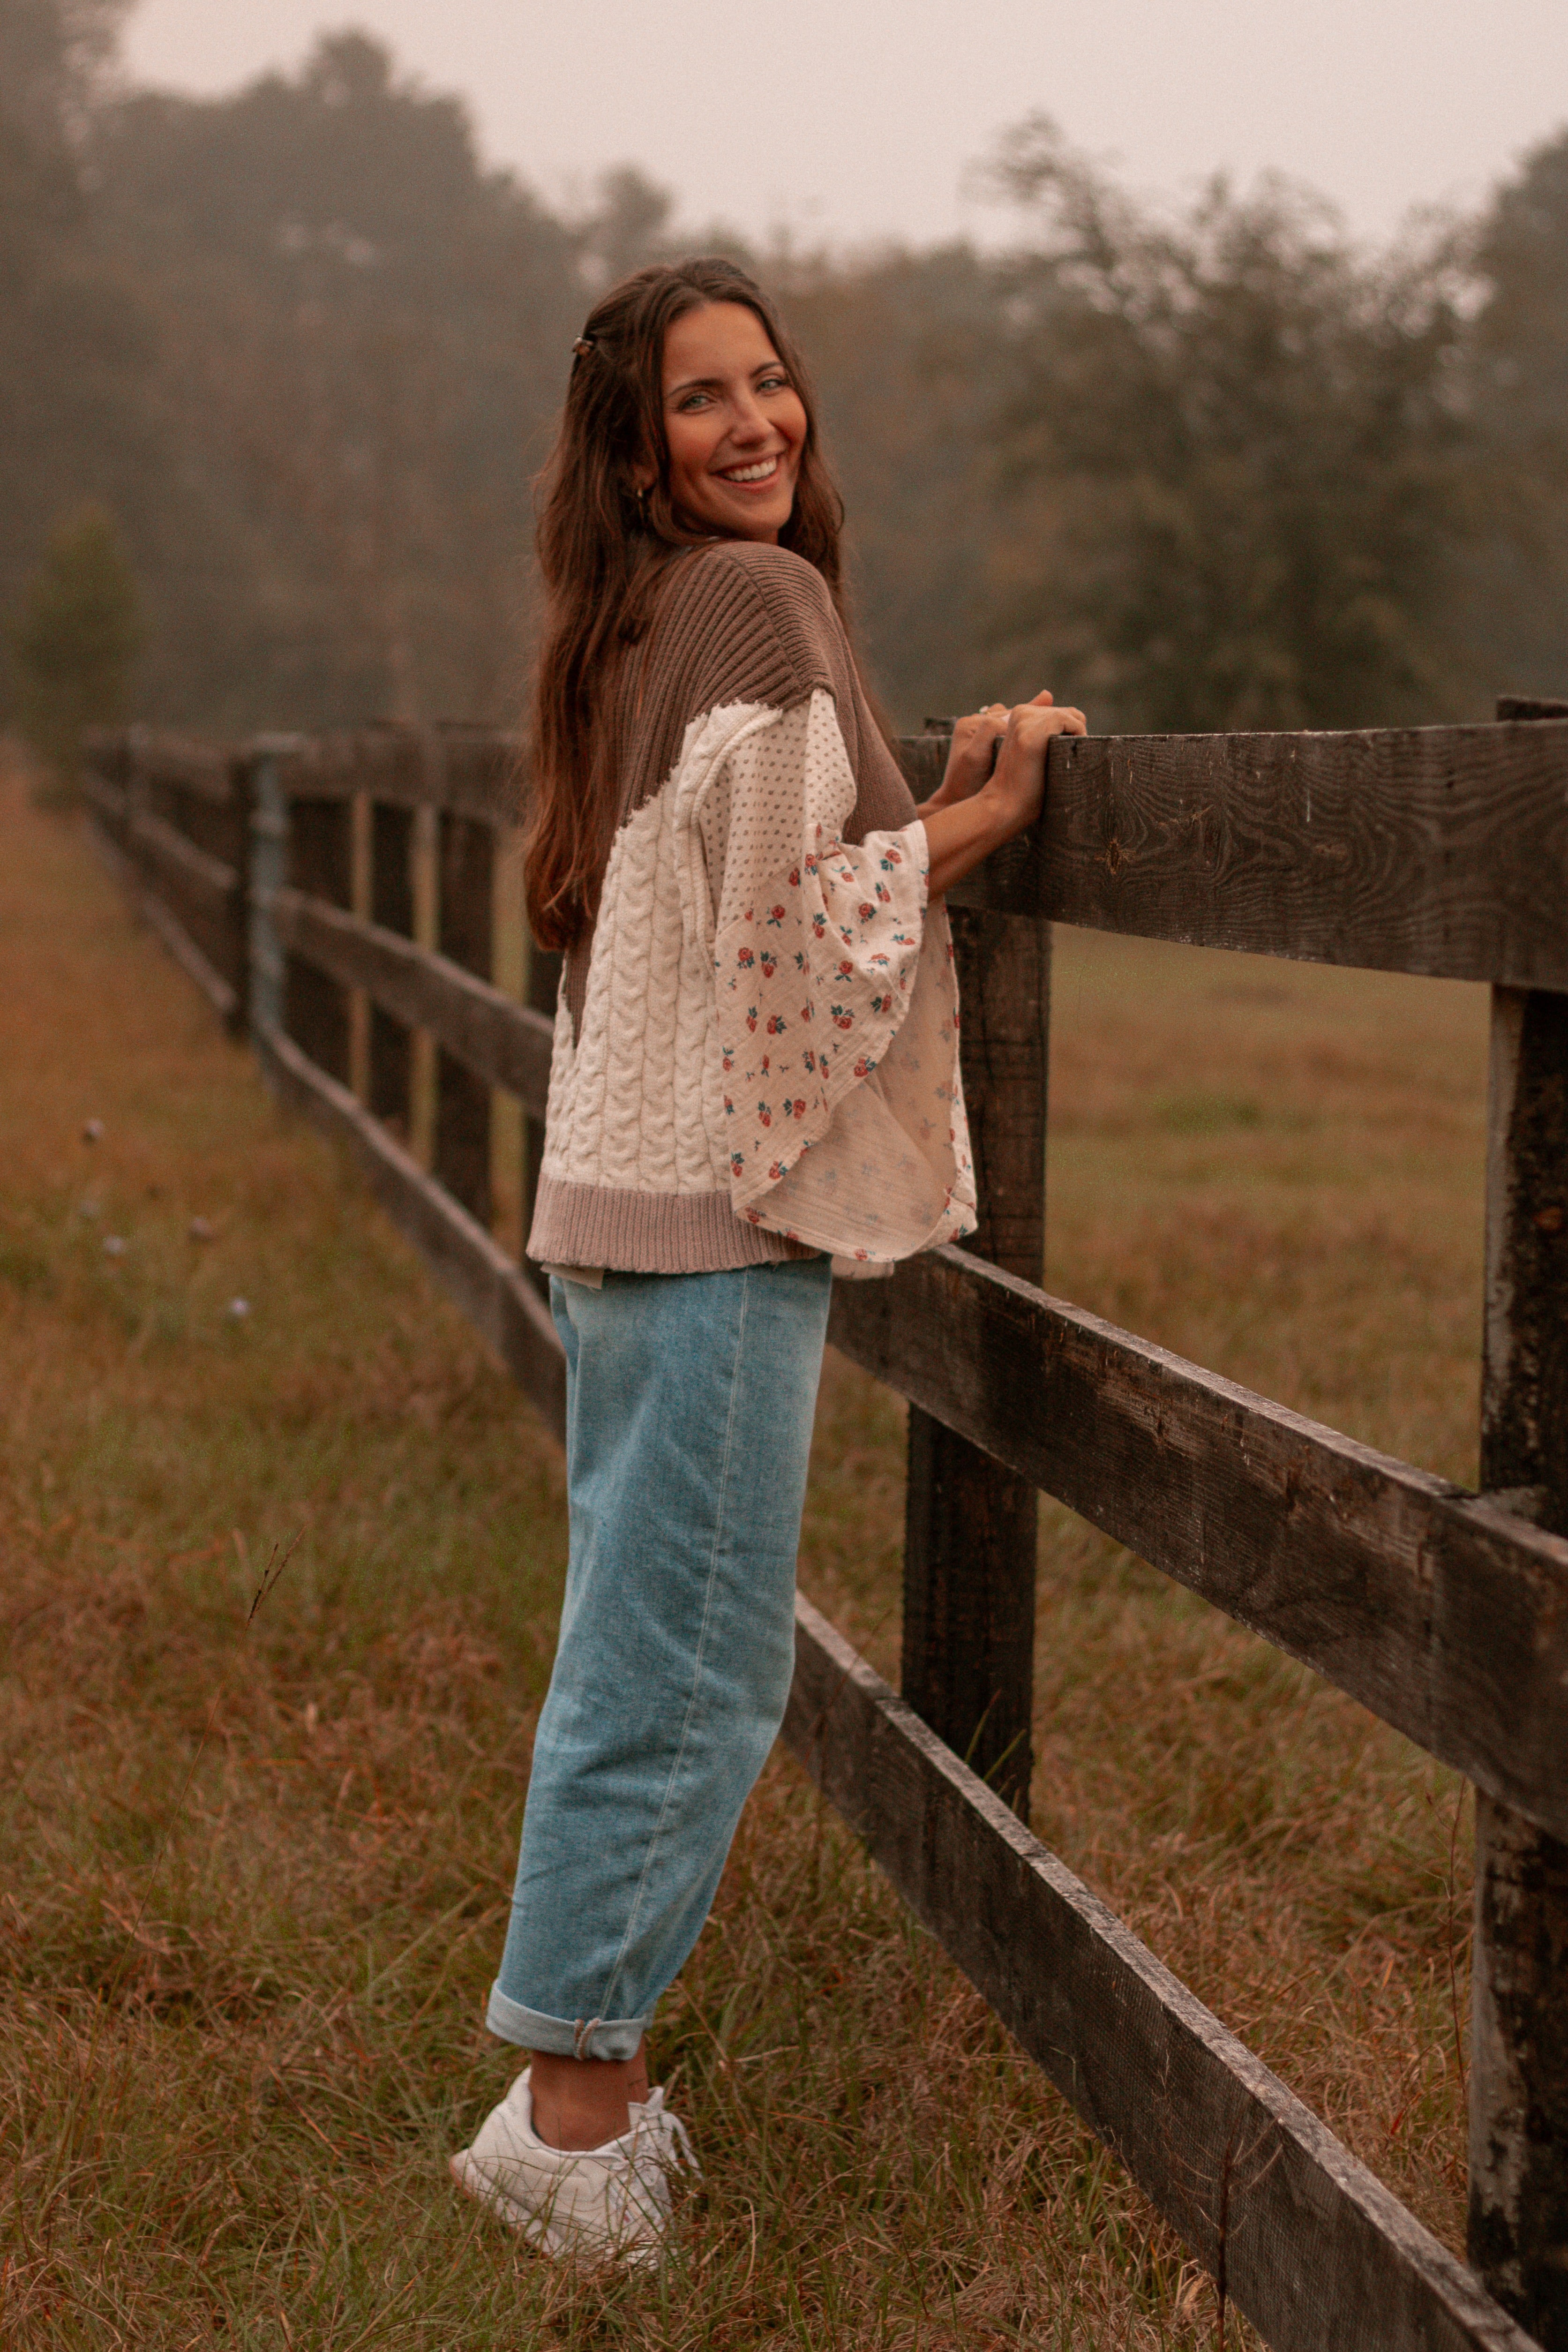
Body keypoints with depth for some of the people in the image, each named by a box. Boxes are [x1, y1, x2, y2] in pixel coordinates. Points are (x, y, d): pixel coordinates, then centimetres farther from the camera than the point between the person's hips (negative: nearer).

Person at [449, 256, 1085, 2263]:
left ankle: (591, 2077, 24)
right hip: (711, 1207, -10)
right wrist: (988, 815, -6)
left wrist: (935, 808, 15)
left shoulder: (646, 625, 19)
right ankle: (572, 2099, 4)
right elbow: (787, 911, -17)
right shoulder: (757, 598, -10)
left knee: (642, 1660, 15)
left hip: (625, 1197, 10)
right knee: (688, 1670, -4)